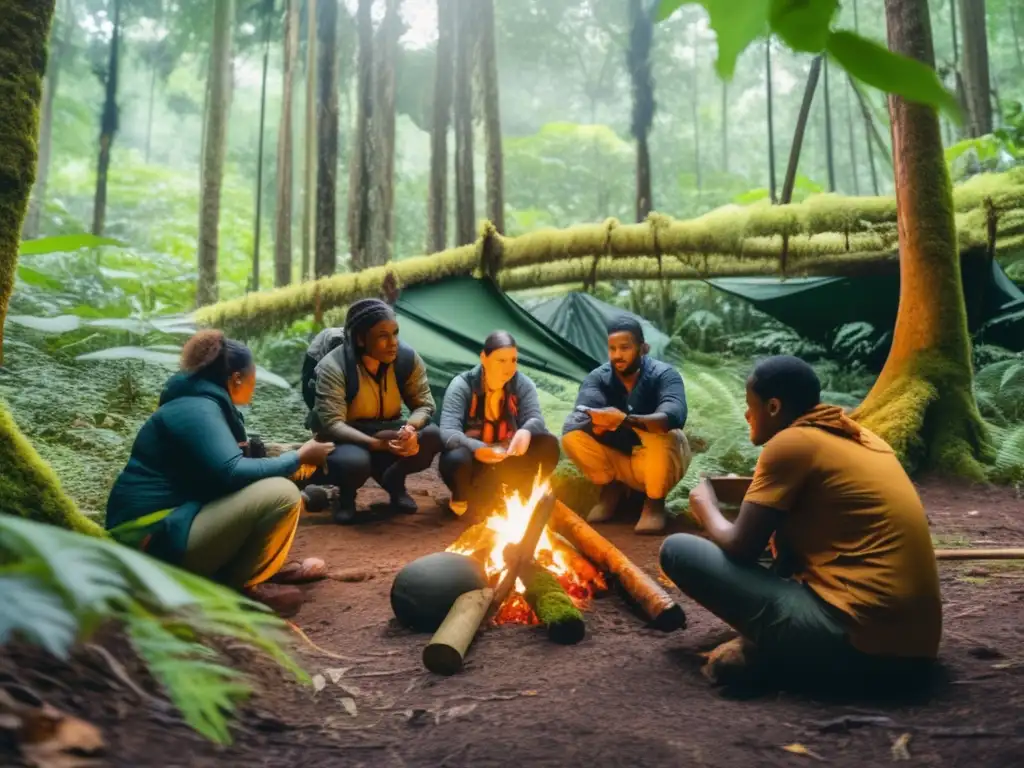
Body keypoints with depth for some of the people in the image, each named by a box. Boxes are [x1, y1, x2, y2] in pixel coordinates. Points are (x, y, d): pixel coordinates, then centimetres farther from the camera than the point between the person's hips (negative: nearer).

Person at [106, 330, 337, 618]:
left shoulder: (201, 403, 14)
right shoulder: (198, 409, -16)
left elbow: (221, 471, 21)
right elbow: (230, 473, -28)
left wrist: (285, 458, 21)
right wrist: (297, 458, -16)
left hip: (172, 522, 11)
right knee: (281, 493, -22)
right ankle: (239, 584, -7)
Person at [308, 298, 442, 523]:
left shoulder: (407, 358, -14)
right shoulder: (333, 367, -26)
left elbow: (424, 404, -11)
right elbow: (332, 425, -31)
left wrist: (410, 429, -35)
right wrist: (377, 443, -45)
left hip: (388, 434, 4)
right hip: (347, 441, -4)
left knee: (432, 435, -25)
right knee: (354, 462, -40)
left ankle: (393, 480, 3)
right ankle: (347, 494, -1)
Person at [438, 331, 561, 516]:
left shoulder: (523, 384, -5)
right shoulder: (462, 385, -15)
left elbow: (535, 418, -17)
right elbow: (448, 431, -27)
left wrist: (526, 432, -44)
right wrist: (477, 449, -48)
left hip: (509, 462, 3)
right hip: (475, 458, -2)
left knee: (548, 445, -22)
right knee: (456, 460, -38)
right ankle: (465, 497, -1)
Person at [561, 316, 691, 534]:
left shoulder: (664, 375, -18)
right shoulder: (598, 377, -9)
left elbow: (673, 417, -39)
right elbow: (582, 416, -27)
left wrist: (625, 420, -54)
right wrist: (603, 421, -48)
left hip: (659, 463, -3)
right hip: (618, 459, 3)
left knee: (661, 435, -37)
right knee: (571, 435, -21)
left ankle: (655, 500, -11)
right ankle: (612, 487, 2)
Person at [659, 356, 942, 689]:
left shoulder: (790, 443, -8)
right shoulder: (859, 437, 16)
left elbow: (740, 547, -6)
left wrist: (707, 508, 14)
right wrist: (761, 494, 24)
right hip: (915, 643, 9)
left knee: (677, 549, -4)